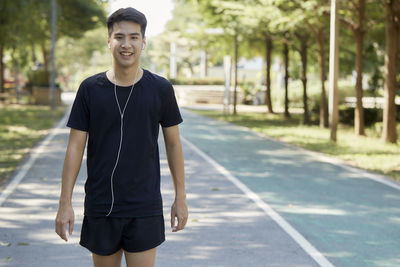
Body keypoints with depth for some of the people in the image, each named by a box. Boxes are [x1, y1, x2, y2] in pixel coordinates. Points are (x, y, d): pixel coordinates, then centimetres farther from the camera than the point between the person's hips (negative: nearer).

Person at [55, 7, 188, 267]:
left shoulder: (161, 89, -1)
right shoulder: (91, 89, -1)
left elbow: (173, 144, 6)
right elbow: (76, 147, 0)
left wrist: (181, 197, 6)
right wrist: (65, 203, -4)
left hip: (145, 208, -1)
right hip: (100, 207, 1)